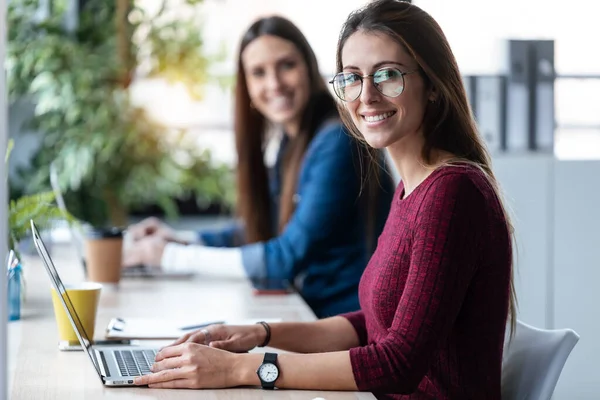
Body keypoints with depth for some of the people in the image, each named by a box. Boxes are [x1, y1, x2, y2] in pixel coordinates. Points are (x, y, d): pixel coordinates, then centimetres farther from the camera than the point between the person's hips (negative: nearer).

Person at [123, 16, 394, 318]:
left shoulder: (337, 142, -19)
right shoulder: (292, 142, 10)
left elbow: (289, 256, -19)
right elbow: (265, 229, 23)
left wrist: (174, 256, -11)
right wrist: (181, 238, 10)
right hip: (311, 310, 8)